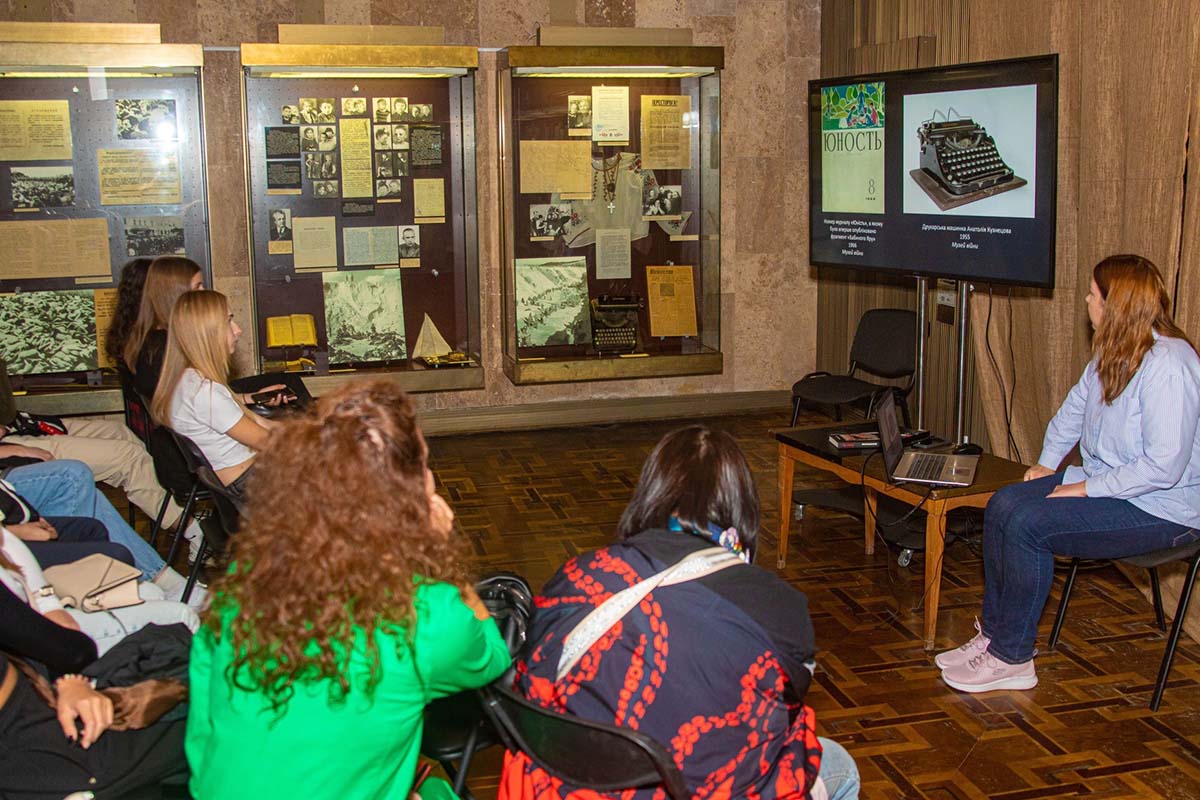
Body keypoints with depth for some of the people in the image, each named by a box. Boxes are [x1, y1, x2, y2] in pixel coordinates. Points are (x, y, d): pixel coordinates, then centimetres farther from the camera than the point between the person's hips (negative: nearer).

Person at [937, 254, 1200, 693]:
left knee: (1028, 524, -23)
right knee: (1003, 505, -7)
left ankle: (1012, 657, -10)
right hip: (1104, 483, 9)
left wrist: (1086, 488, -22)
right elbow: (1076, 406, 25)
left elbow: (1164, 466, -28)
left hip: (1158, 509, -9)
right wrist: (1047, 462, 16)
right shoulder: (1113, 351, 6)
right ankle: (995, 632, 0)